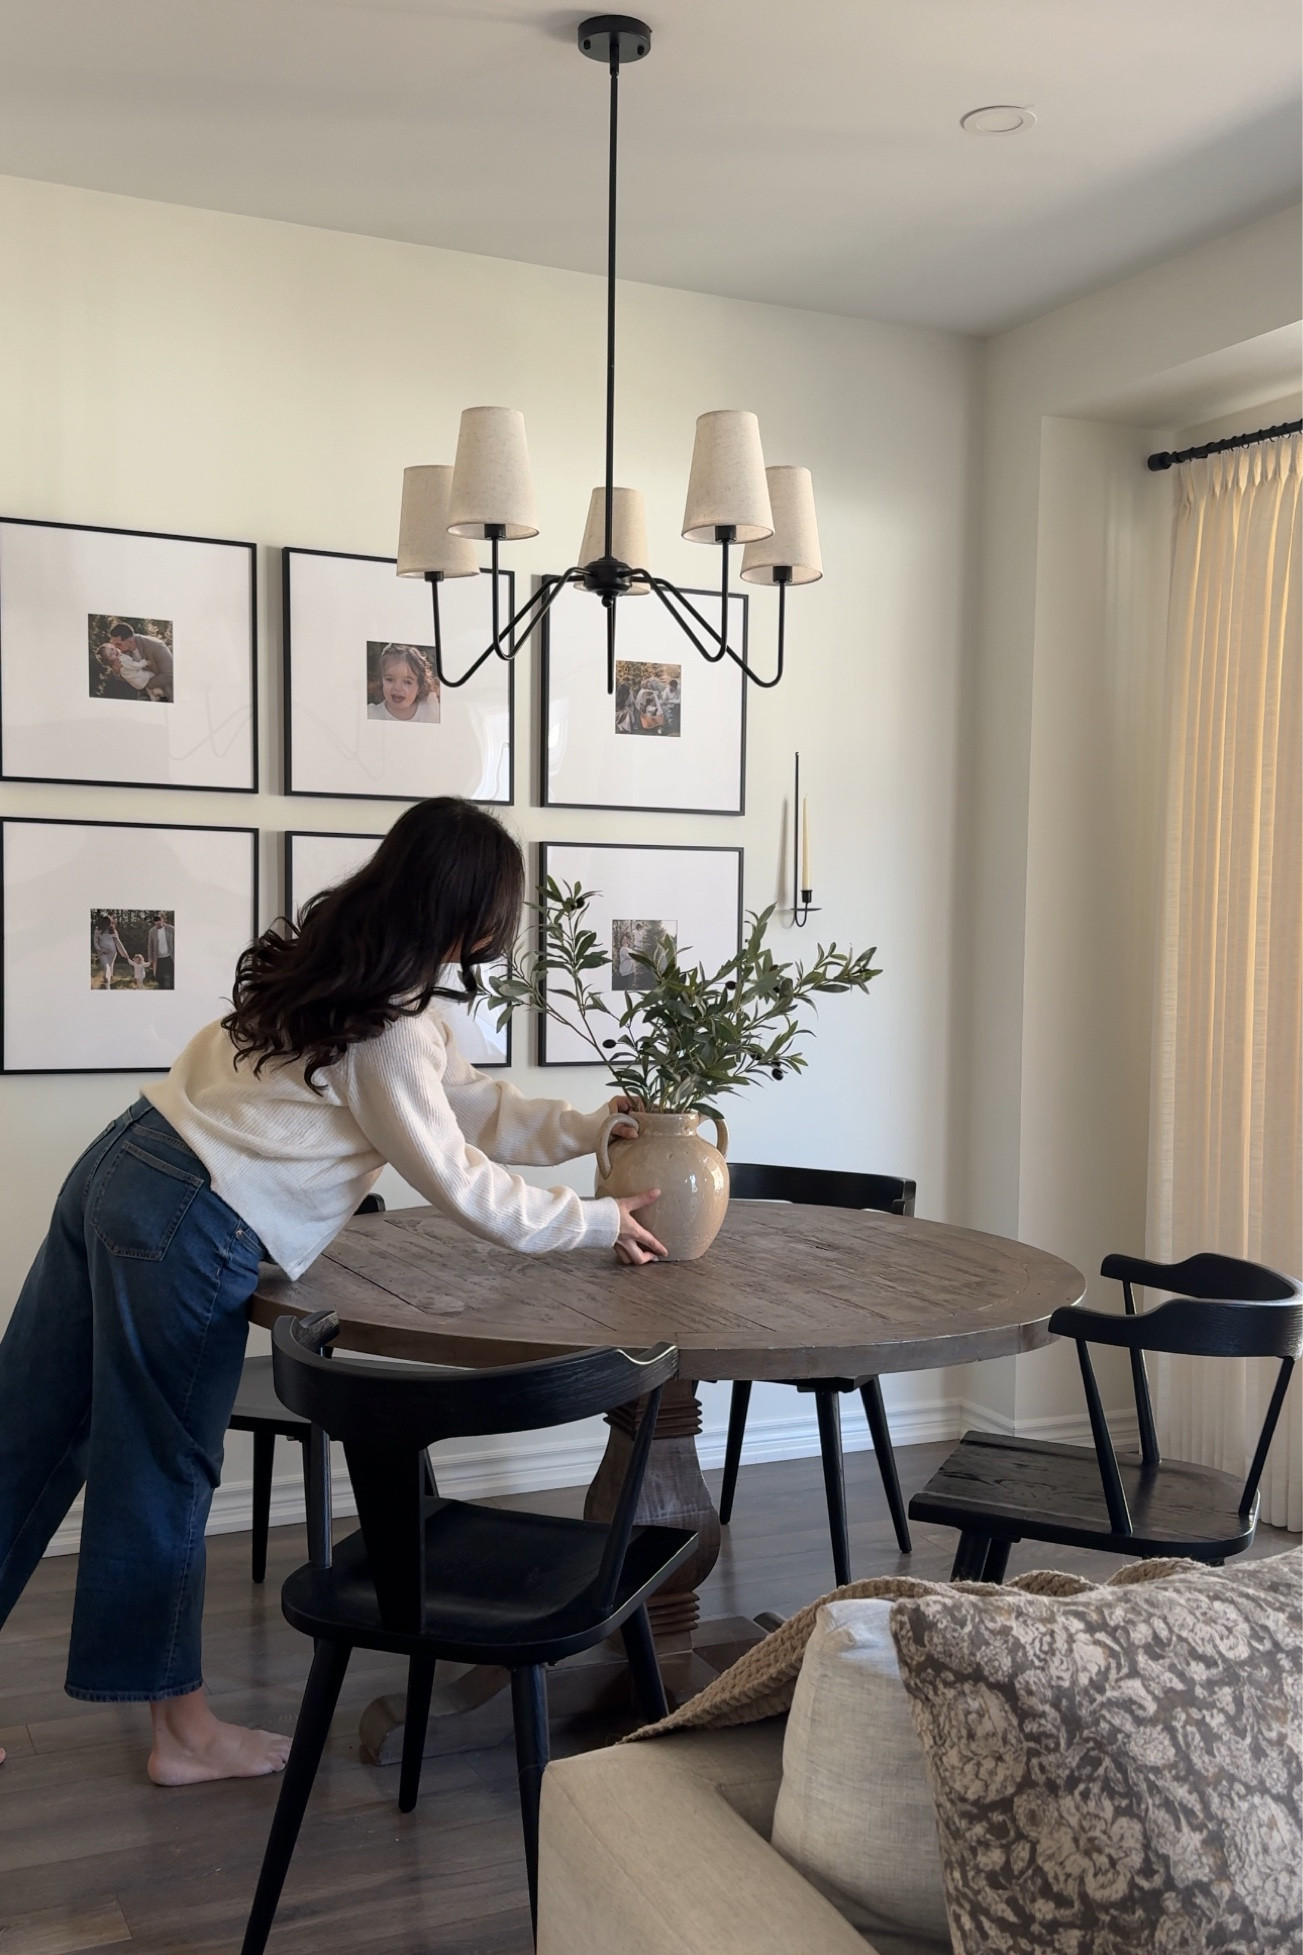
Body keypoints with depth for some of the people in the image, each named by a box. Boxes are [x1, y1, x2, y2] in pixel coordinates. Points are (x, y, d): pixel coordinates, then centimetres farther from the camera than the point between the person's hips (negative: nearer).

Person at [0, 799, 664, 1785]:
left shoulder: (337, 956, 10)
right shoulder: (389, 1027, -19)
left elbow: (472, 1100, 16)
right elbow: (462, 1184, -12)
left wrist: (596, 1126, 14)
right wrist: (596, 1221, 0)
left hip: (120, 1170, 9)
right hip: (187, 1233, -9)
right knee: (162, 1477, 6)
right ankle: (182, 1730, 24)